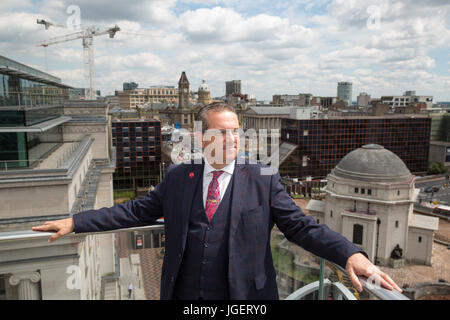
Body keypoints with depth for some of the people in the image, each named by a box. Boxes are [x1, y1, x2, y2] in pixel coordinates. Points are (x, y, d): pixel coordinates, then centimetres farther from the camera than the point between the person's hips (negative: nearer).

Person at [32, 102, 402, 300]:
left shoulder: (264, 181, -7)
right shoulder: (178, 177, 0)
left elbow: (302, 226, -11)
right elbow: (136, 211, 4)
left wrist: (350, 254, -26)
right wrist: (76, 222, 1)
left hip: (243, 296, -2)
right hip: (183, 294, 2)